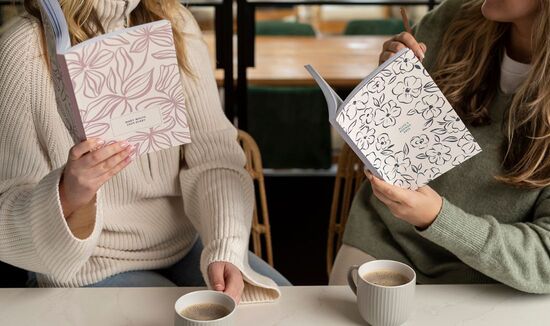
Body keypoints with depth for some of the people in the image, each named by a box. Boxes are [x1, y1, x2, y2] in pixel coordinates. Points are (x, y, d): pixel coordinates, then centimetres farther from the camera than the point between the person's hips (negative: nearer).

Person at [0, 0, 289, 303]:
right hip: (91, 267, -4)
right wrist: (68, 196, -35)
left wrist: (226, 251, -24)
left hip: (187, 243, 4)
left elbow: (214, 156, -9)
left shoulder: (174, 26, -6)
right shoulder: (25, 52, -16)